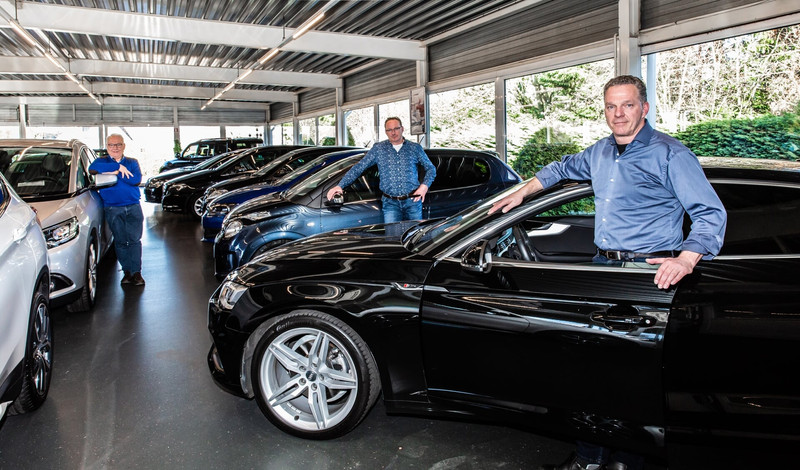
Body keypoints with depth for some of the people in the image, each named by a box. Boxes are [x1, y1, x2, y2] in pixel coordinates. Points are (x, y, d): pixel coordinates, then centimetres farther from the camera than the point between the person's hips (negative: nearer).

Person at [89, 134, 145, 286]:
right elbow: (92, 168, -17)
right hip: (113, 209, 0)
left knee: (134, 239, -4)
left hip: (133, 207, 0)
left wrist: (114, 173, -13)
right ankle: (126, 271, 11)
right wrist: (119, 168, -19)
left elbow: (136, 180, -7)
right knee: (120, 241, 2)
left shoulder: (132, 162, 12)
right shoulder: (102, 161, 9)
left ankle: (136, 272, -1)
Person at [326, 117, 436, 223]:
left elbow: (431, 168, 16)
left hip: (413, 201, 1)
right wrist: (340, 185, -6)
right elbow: (358, 167, 5)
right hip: (390, 203, -1)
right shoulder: (378, 149, 7)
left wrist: (425, 185, -3)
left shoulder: (415, 148, 9)